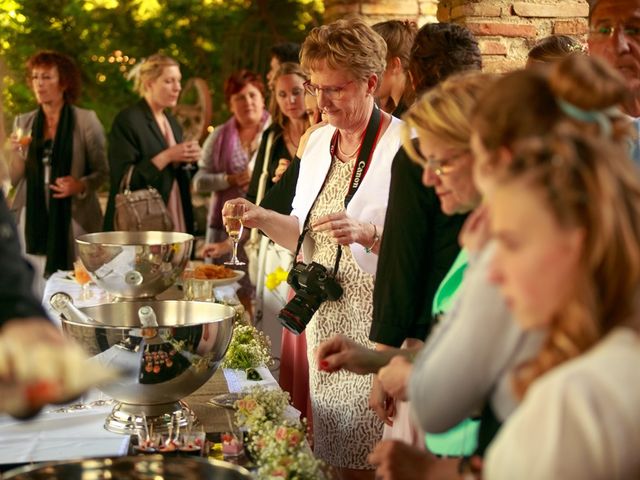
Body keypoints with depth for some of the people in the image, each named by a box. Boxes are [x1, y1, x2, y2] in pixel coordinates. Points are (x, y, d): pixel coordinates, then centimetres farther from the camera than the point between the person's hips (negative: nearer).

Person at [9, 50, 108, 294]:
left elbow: (103, 171, 3)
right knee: (34, 288, -1)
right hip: (32, 219, 3)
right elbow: (14, 180, 10)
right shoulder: (23, 123, 9)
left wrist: (81, 186, -16)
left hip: (73, 219, -3)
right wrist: (17, 153, -8)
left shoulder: (86, 120, -1)